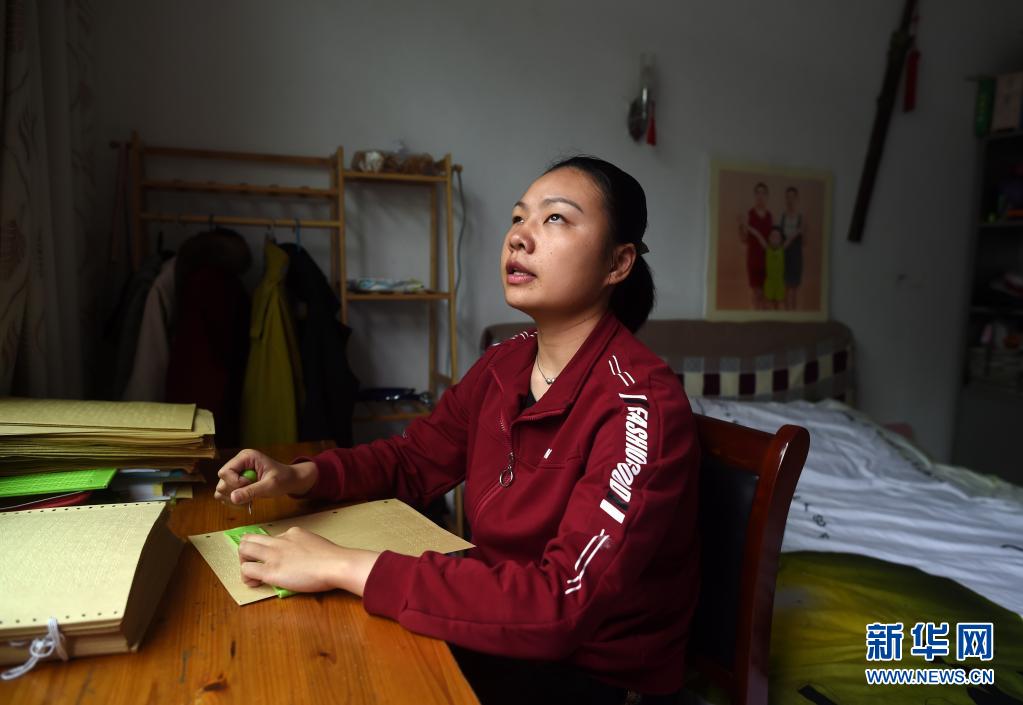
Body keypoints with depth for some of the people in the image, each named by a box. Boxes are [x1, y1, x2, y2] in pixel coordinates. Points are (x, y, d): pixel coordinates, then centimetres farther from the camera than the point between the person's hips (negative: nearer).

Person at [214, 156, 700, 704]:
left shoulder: (640, 405, -25)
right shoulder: (503, 366, -2)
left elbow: (561, 603, -32)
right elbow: (412, 460, 10)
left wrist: (343, 567, -32)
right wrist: (301, 475, -8)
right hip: (503, 632, 6)